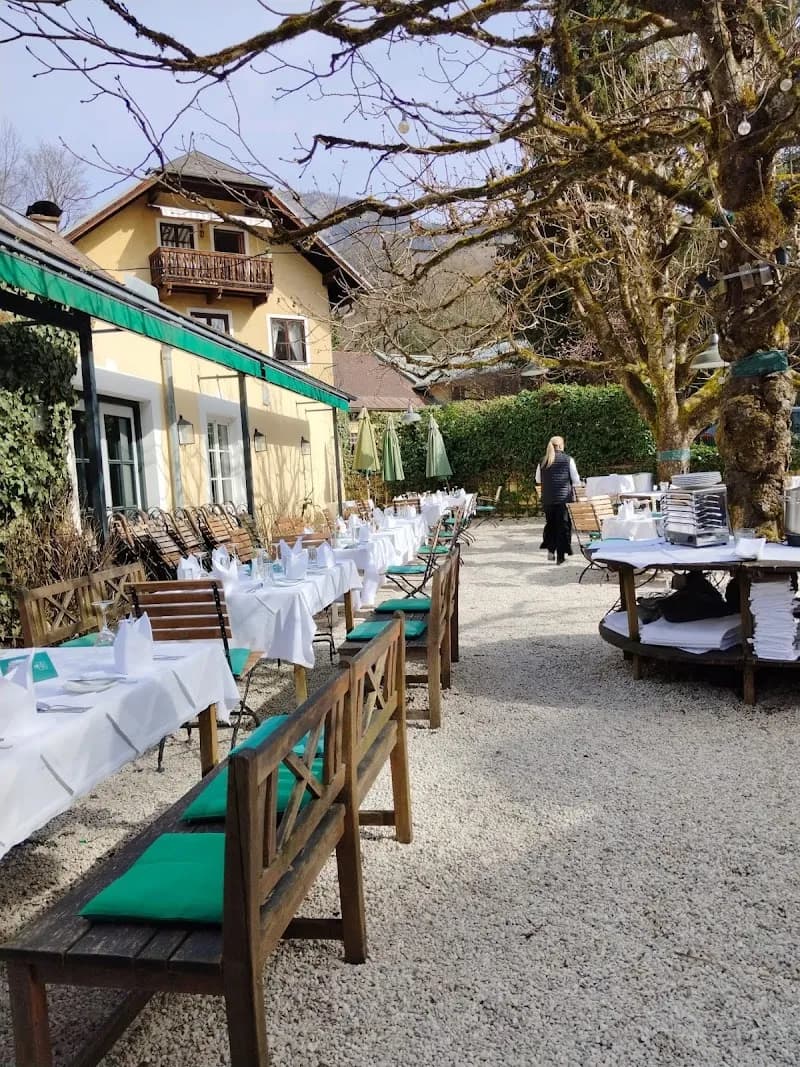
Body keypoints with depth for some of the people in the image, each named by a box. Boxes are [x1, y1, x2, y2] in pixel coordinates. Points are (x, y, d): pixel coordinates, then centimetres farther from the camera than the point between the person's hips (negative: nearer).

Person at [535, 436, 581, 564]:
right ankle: (560, 556, 5)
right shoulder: (568, 459, -4)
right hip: (564, 497, -3)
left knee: (550, 523, 18)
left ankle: (550, 550, 6)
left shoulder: (543, 462, 4)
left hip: (547, 499, 3)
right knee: (563, 525, 5)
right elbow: (576, 480, -4)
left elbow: (538, 480, 15)